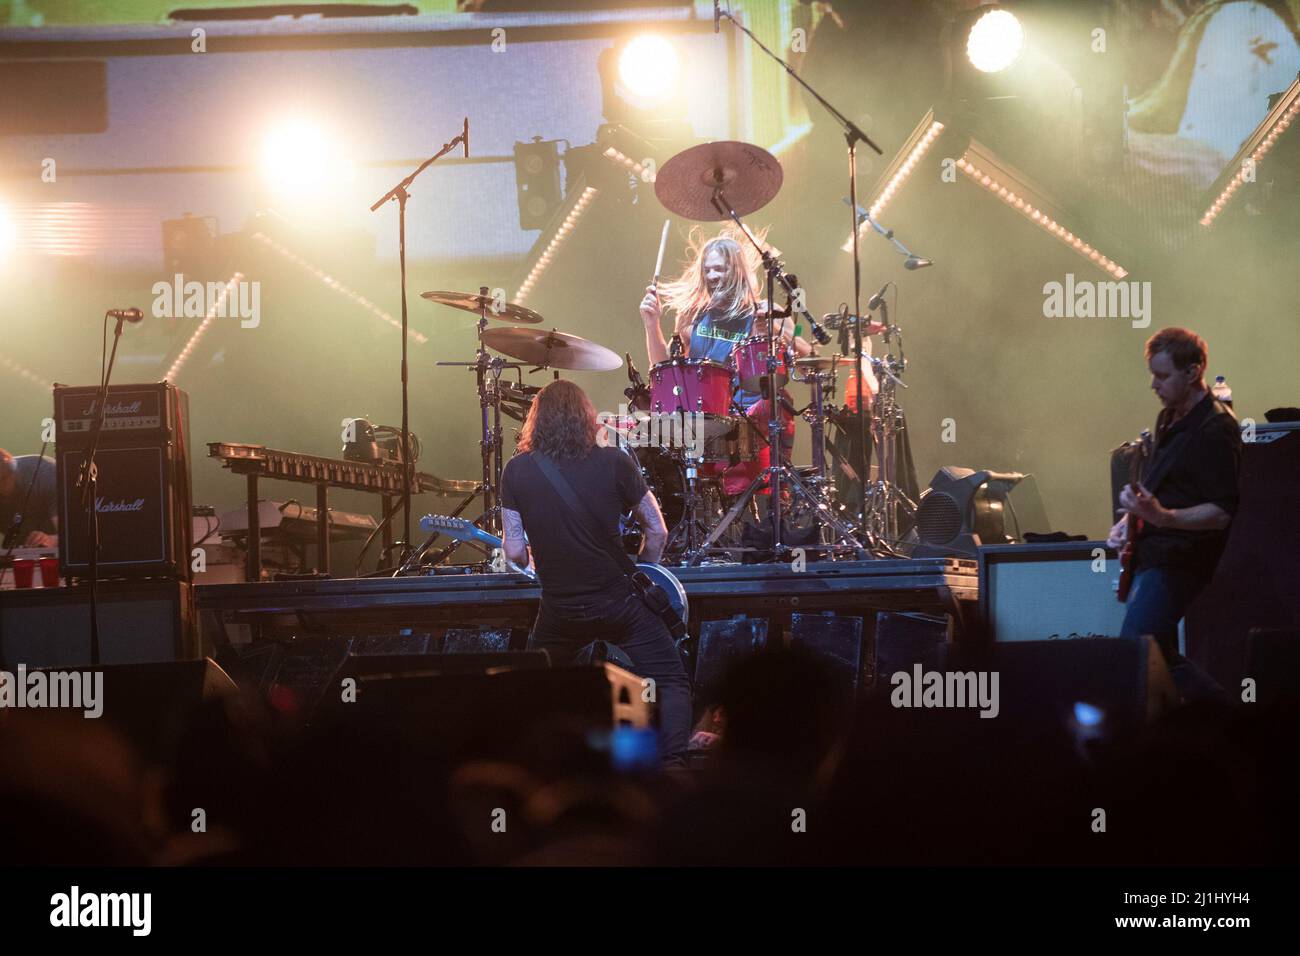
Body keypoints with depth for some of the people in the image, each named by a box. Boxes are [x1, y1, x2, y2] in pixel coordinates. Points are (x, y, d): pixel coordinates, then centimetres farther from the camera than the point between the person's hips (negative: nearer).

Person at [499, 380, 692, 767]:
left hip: (559, 610, 2)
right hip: (618, 603, -2)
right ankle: (673, 764, -9)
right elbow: (657, 531, -1)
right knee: (672, 683, 9)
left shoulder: (517, 471, -4)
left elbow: (515, 553, -4)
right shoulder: (614, 462, -7)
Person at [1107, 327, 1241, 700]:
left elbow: (1222, 513, -22)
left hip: (1177, 561, -10)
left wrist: (1161, 517, -34)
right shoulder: (1169, 418, 13)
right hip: (1150, 555, 10)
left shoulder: (1215, 430, -16)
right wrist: (1131, 518, 11)